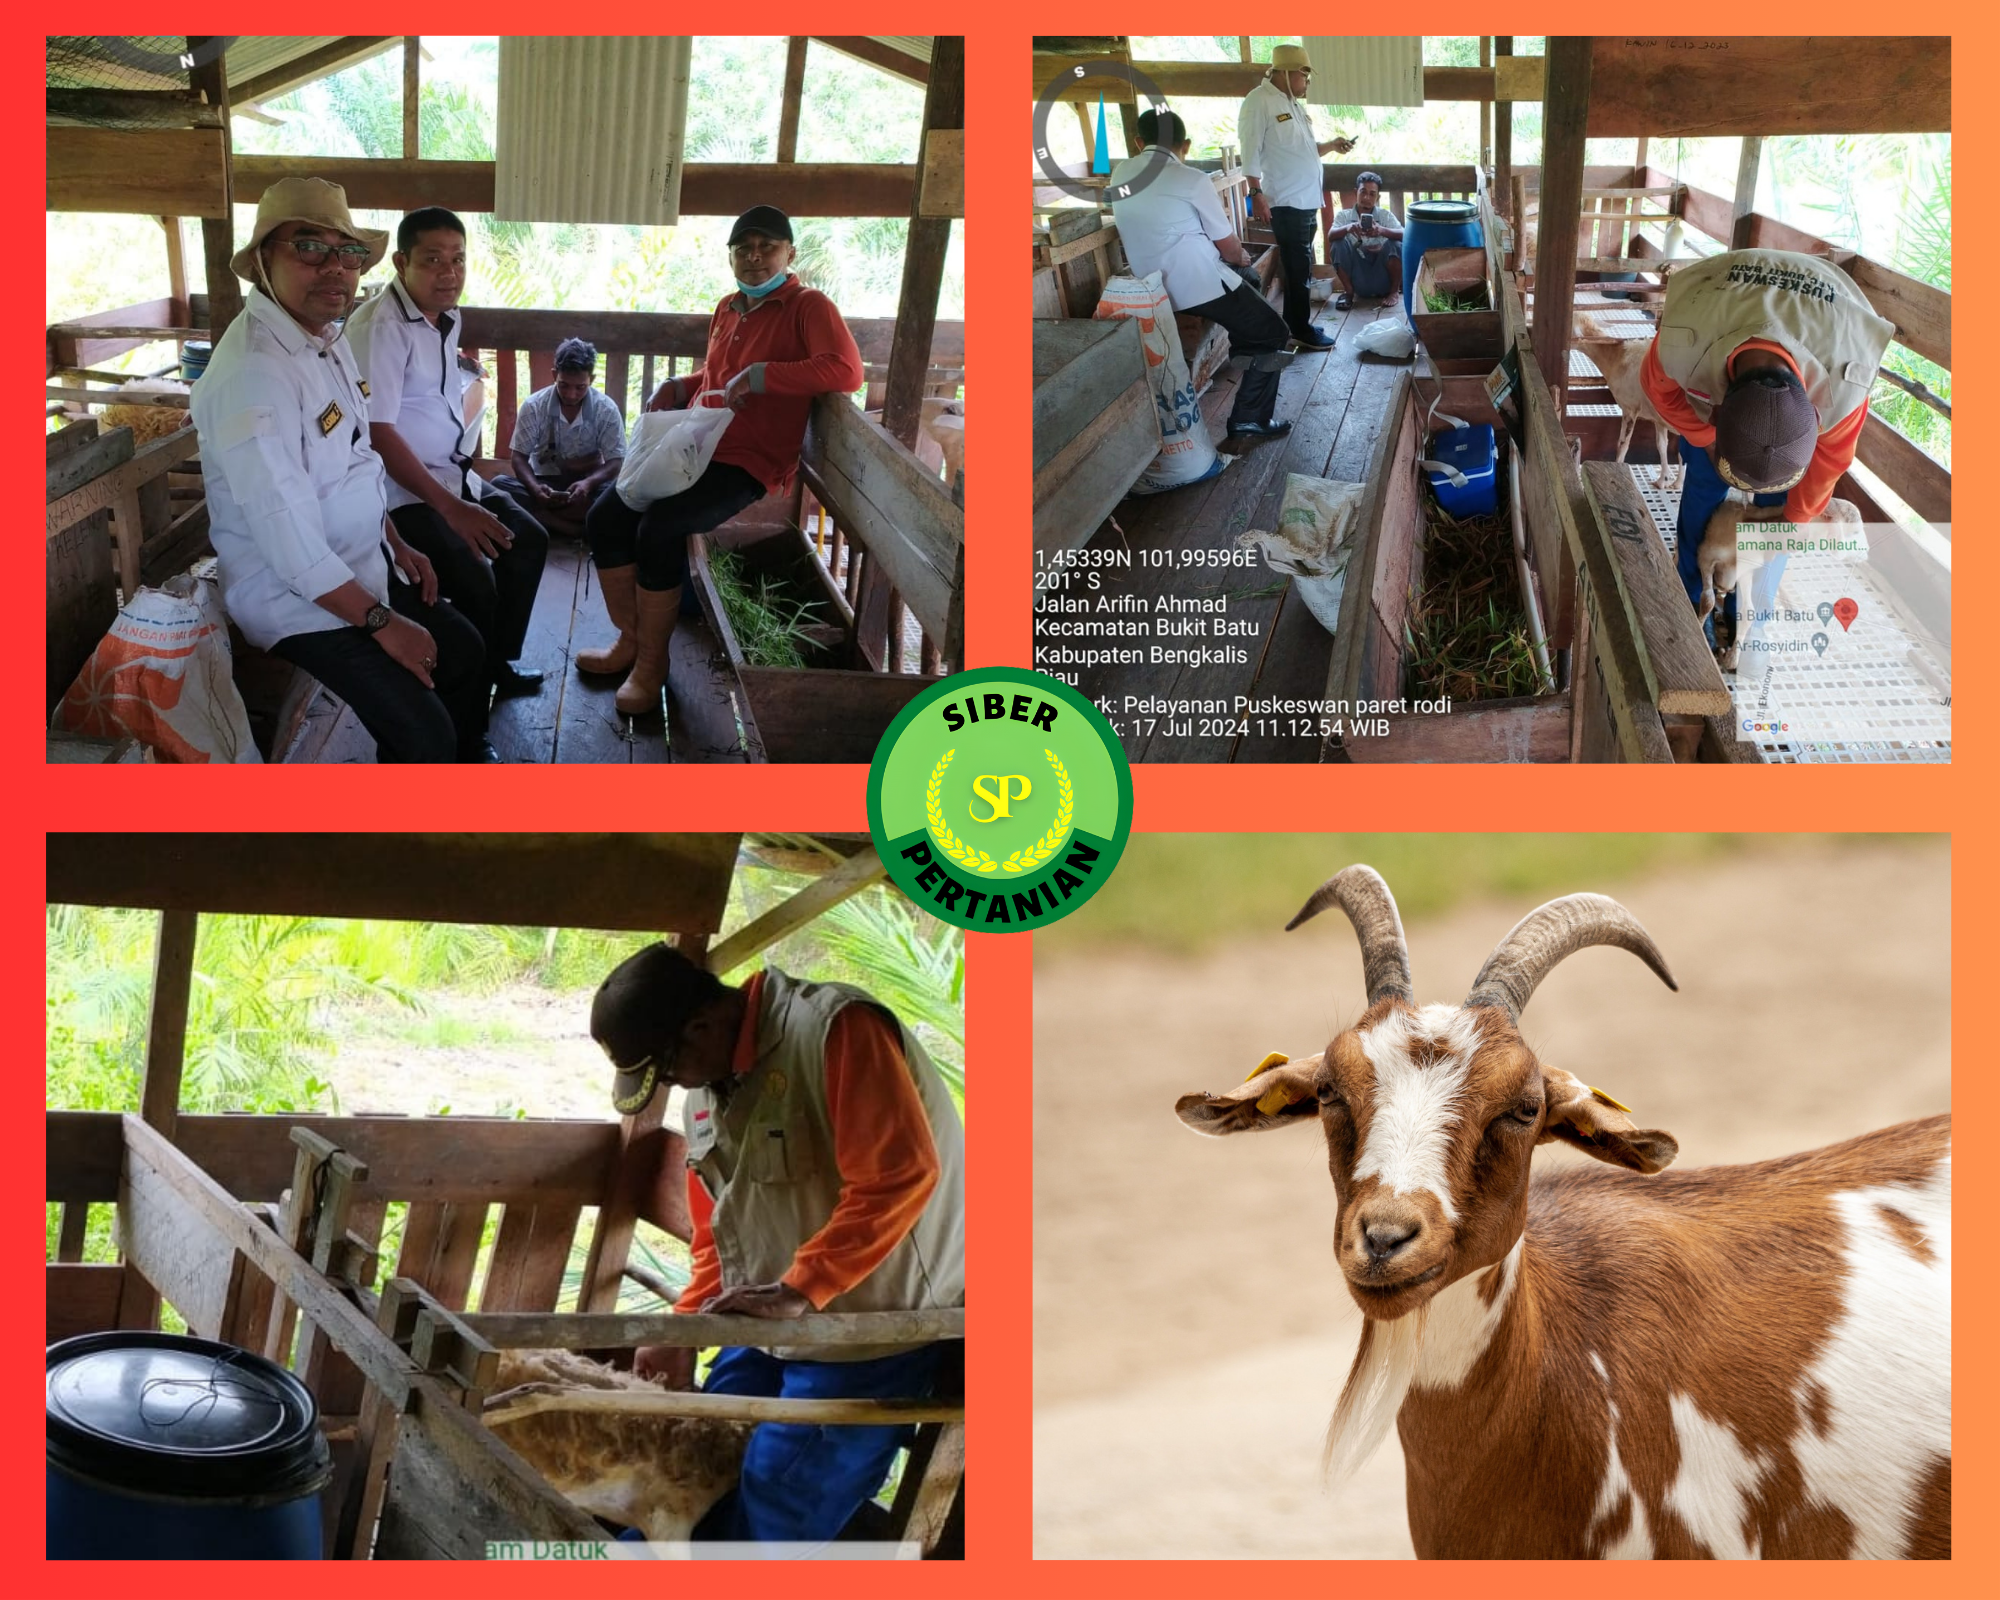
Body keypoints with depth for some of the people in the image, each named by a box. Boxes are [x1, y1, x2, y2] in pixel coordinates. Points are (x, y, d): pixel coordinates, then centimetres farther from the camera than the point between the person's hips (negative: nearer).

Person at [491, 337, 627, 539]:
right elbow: (519, 456, -8)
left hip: (586, 484, -1)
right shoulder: (533, 406, -9)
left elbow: (616, 462, -11)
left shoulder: (606, 409, -9)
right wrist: (535, 488, -31)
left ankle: (541, 517, -32)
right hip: (545, 483, 1)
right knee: (499, 484, -30)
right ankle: (575, 528, -36)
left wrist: (588, 483, -33)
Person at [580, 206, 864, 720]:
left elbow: (846, 372, -26)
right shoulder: (728, 309, 16)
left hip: (749, 464, -8)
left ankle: (652, 665, -13)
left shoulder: (808, 307, -9)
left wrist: (761, 375, -26)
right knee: (605, 516, -4)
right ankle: (630, 641, 10)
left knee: (660, 526, -27)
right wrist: (677, 387, 13)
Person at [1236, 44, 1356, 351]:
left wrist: (1331, 145, 7)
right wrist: (1257, 194, -22)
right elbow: (1251, 150, -17)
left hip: (1307, 198, 9)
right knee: (1299, 268, -6)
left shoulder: (1294, 103, 15)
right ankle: (1302, 330, 1)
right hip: (1286, 201, -9)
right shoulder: (1259, 101, -13)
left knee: (1299, 266, 14)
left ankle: (1292, 324, 22)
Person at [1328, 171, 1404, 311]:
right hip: (1357, 281, 0)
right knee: (1339, 242, -19)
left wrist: (1382, 230, -36)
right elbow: (1331, 236, -16)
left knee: (1395, 244, -23)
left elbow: (1404, 235, -16)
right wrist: (1347, 228, -38)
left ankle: (1394, 290, -3)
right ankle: (1348, 292, -6)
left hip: (1381, 277, 0)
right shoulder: (1344, 216, 3)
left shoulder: (1385, 215, 2)